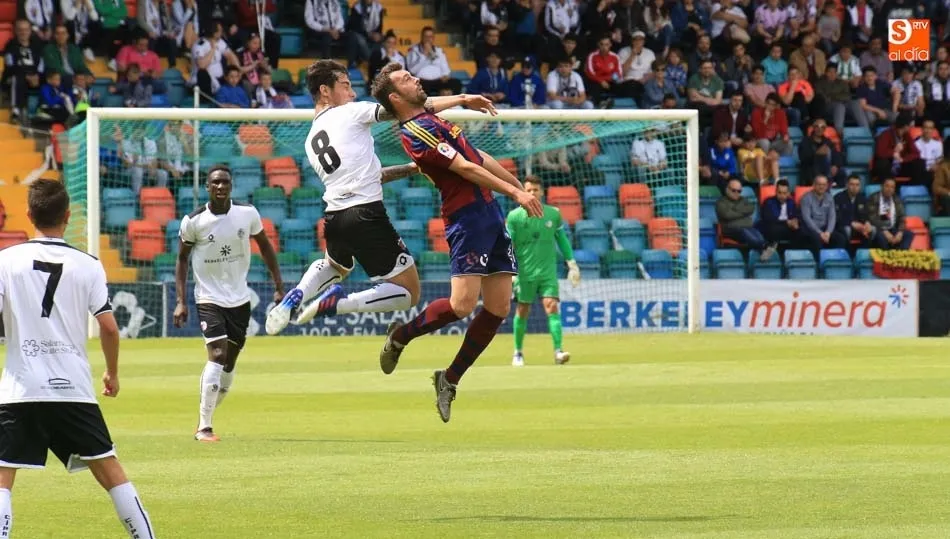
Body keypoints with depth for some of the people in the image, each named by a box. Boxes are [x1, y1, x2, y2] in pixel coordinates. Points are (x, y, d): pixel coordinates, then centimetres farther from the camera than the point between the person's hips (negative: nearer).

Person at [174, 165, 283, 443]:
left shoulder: (247, 214, -6)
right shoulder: (193, 221, -12)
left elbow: (265, 246, 9)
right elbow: (182, 258, 0)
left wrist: (279, 287, 7)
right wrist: (180, 301, -6)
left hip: (240, 299, 4)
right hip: (209, 299, -4)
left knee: (229, 363, 10)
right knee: (217, 355, -21)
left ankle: (206, 418, 27)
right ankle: (204, 427, -17)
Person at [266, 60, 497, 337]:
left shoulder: (311, 141, 21)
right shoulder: (349, 113, 1)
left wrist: (412, 168, 27)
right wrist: (461, 99, -1)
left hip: (334, 219, 7)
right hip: (366, 215, -7)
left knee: (335, 266, 41)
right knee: (409, 293, 0)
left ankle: (295, 297, 11)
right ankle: (336, 304, -19)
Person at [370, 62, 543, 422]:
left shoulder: (432, 120, 19)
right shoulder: (416, 132, -12)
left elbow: (480, 159, 27)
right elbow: (465, 168, -16)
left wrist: (519, 186, 29)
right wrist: (516, 192, -17)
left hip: (489, 212, 9)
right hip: (467, 217, -9)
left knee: (499, 308, 3)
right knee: (462, 304, -18)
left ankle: (450, 380, 14)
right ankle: (401, 336, 10)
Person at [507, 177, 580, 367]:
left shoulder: (553, 214, 4)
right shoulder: (514, 216, -3)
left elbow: (562, 239, 15)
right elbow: (508, 245, -1)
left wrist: (572, 264, 13)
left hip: (548, 271, 1)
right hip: (525, 272, -1)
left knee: (552, 307, -13)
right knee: (522, 311, 6)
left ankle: (558, 351, -20)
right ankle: (518, 353, 22)